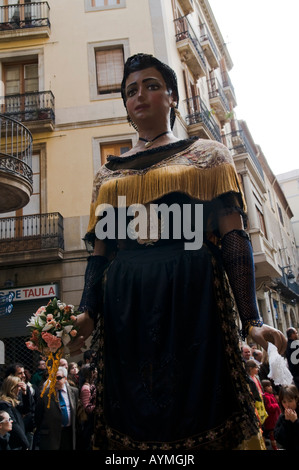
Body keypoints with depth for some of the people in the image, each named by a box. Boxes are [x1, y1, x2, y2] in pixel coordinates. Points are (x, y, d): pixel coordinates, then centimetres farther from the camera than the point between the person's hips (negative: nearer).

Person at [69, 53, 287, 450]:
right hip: (125, 306, 3)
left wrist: (252, 321, -9)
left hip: (193, 296, -2)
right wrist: (87, 312, -2)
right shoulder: (108, 174, 19)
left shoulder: (208, 155, 10)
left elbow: (234, 239, 0)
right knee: (133, 417, 7)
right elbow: (99, 251, 14)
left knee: (198, 408, 2)